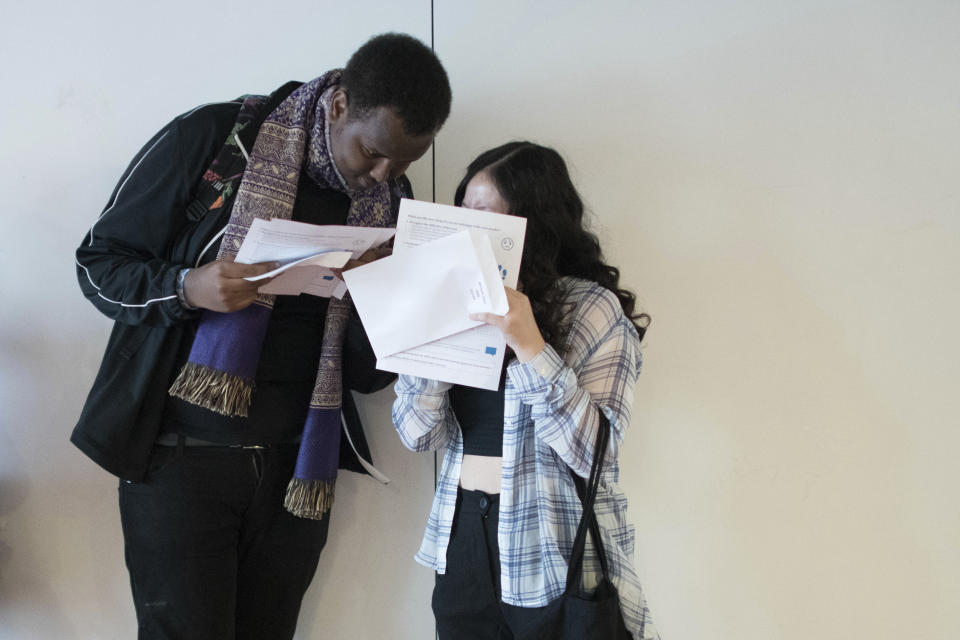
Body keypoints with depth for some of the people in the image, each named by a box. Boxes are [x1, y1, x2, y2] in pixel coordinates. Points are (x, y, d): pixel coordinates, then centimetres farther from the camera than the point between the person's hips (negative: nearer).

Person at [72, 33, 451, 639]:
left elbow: (368, 374, 8)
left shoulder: (389, 204, 4)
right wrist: (187, 288, -22)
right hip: (181, 455, -3)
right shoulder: (212, 139, -8)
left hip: (296, 468, 4)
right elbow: (98, 263, -3)